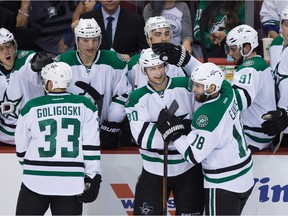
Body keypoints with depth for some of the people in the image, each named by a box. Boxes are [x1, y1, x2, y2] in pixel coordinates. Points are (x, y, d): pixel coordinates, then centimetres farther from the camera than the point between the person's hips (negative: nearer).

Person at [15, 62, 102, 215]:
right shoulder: (85, 106, 1)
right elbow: (91, 146, -3)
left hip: (36, 182, 0)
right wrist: (91, 178, 3)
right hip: (71, 183, 1)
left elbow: (21, 149, 10)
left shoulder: (32, 107, 1)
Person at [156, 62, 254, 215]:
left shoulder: (208, 116, -27)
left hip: (224, 186, -8)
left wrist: (173, 133, -15)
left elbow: (193, 155, -21)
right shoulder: (227, 92, -5)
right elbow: (208, 75, 16)